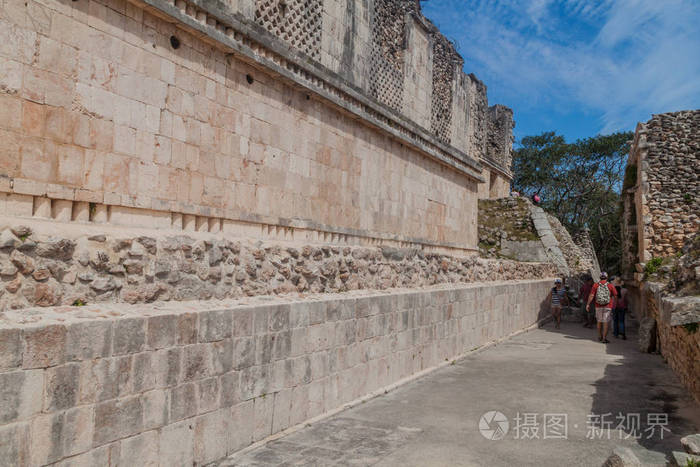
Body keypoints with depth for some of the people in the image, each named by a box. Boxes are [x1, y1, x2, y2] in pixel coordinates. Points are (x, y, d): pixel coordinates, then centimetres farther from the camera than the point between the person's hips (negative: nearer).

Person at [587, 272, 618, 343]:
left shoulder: (596, 285, -2)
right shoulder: (610, 285, -4)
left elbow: (591, 295, -6)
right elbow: (615, 296, 0)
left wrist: (588, 304, -1)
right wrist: (615, 304, 14)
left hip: (598, 306, 2)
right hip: (608, 306, -2)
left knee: (599, 321, 17)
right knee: (606, 322, 0)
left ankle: (600, 336, 28)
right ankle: (604, 338, -4)